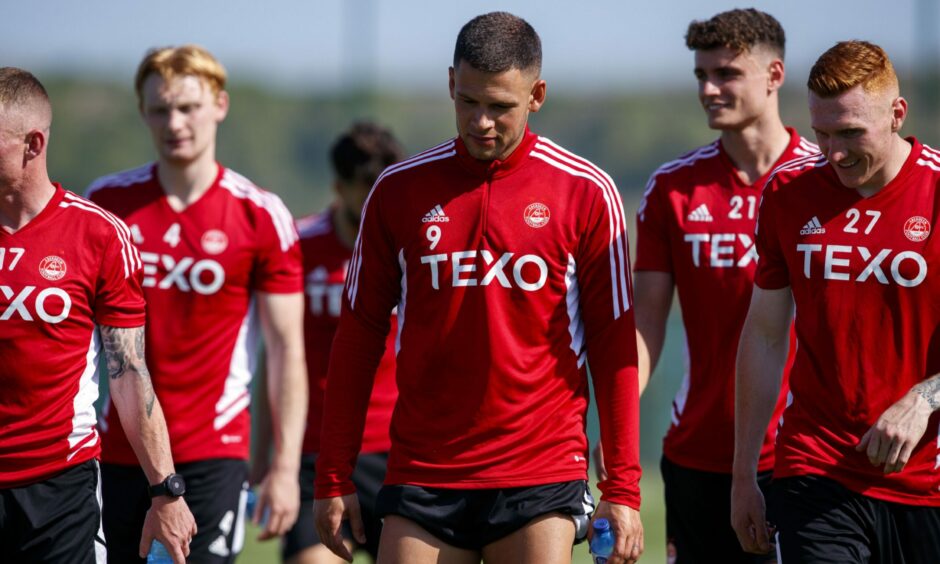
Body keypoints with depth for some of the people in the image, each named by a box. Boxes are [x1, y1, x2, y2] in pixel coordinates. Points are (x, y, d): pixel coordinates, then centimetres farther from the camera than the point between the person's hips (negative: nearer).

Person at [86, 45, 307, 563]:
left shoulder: (261, 217, -2)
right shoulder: (106, 202, 5)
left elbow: (287, 351, -2)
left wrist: (285, 467, -8)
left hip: (211, 453, -3)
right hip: (116, 452, 3)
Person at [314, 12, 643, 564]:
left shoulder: (586, 193, 0)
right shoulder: (399, 189, 5)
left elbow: (613, 346, 2)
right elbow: (358, 336, 9)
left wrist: (623, 487, -3)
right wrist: (334, 477, 5)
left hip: (542, 476, -2)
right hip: (421, 473, 2)